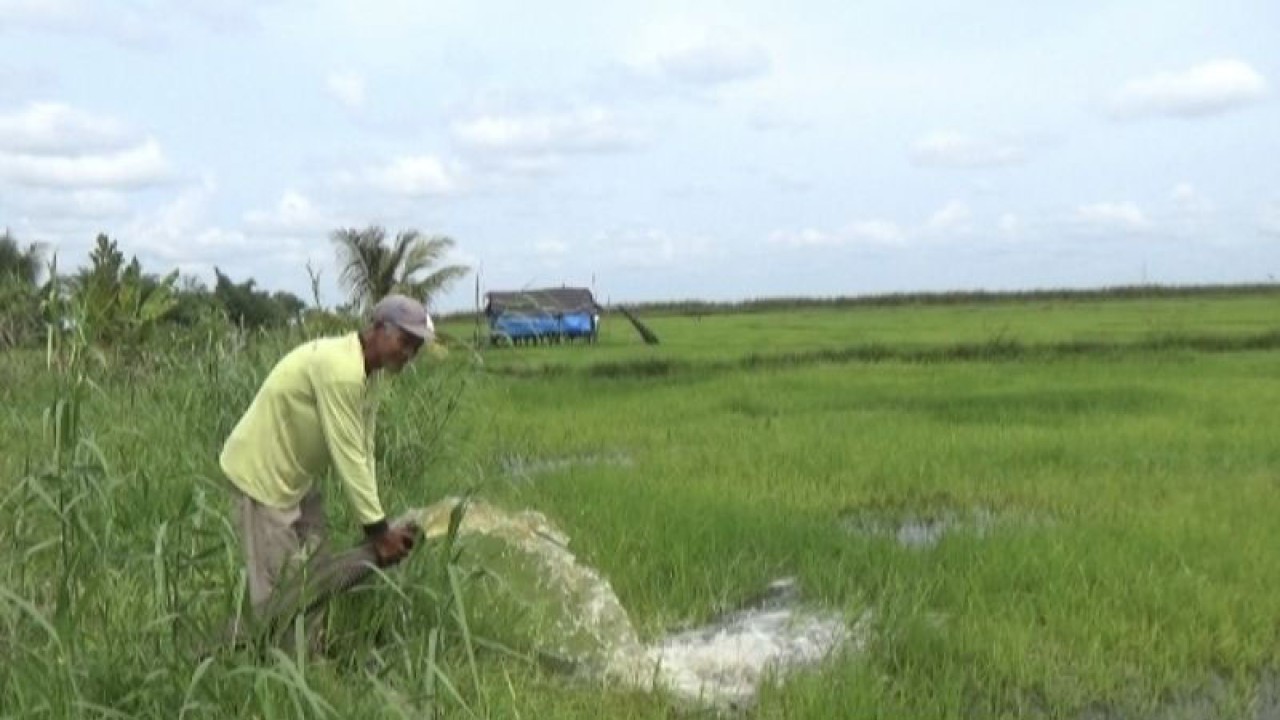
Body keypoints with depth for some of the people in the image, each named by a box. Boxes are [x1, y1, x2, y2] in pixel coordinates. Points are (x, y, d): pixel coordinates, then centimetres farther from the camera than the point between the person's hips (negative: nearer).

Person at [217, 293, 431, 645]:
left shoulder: (367, 374, 2)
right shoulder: (339, 369, -29)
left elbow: (363, 453, 1)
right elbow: (347, 457, -28)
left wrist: (376, 527, -4)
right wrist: (378, 529, -22)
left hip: (296, 472, 10)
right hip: (260, 471, -10)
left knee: (312, 570, 13)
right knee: (278, 579, -3)